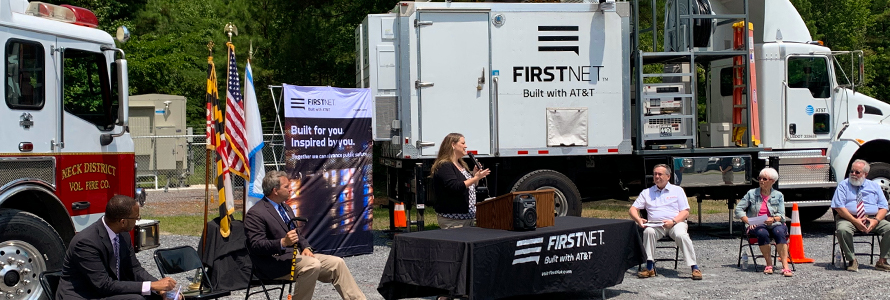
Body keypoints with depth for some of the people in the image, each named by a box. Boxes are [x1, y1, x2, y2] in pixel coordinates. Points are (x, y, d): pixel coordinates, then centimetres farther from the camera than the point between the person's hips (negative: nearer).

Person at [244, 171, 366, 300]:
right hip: (275, 263, -9)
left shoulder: (285, 208, 18)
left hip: (296, 255, 9)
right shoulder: (255, 214, -11)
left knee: (337, 263, -5)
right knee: (313, 265, -32)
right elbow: (256, 246, -19)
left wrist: (306, 248, 2)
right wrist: (283, 243, -34)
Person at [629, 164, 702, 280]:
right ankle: (650, 268, -30)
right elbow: (633, 209, 16)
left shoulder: (677, 190, 15)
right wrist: (638, 220, -7)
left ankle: (694, 268, -31)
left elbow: (685, 212, 6)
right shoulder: (646, 192, 21)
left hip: (676, 223, -1)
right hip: (655, 224, 1)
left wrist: (673, 221, -13)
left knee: (681, 235, -34)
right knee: (648, 231, -33)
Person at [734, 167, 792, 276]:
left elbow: (781, 215, 6)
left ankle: (785, 266, -41)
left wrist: (773, 219, -18)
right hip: (756, 225, -1)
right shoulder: (752, 193, 11)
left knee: (779, 232, -35)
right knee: (762, 233, -37)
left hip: (774, 224, 1)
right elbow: (738, 209, 8)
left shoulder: (778, 195, 14)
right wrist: (749, 221, -8)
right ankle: (769, 264, -28)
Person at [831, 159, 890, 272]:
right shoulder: (843, 185, 7)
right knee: (842, 230, -36)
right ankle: (852, 261, -21)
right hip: (849, 219, -3)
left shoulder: (874, 186, 17)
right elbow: (839, 207, -5)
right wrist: (855, 221, -17)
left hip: (872, 219, 3)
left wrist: (876, 220, -11)